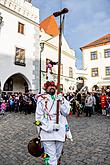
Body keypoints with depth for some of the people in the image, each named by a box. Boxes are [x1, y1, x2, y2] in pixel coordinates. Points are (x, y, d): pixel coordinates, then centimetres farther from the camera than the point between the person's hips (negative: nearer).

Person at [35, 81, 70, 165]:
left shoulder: (60, 98, 8)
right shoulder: (42, 99, -4)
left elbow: (66, 112, 0)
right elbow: (39, 116, -6)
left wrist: (61, 102, -15)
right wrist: (50, 126, -14)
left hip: (60, 131, 4)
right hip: (47, 132, -4)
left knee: (57, 156, 19)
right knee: (51, 158, -3)